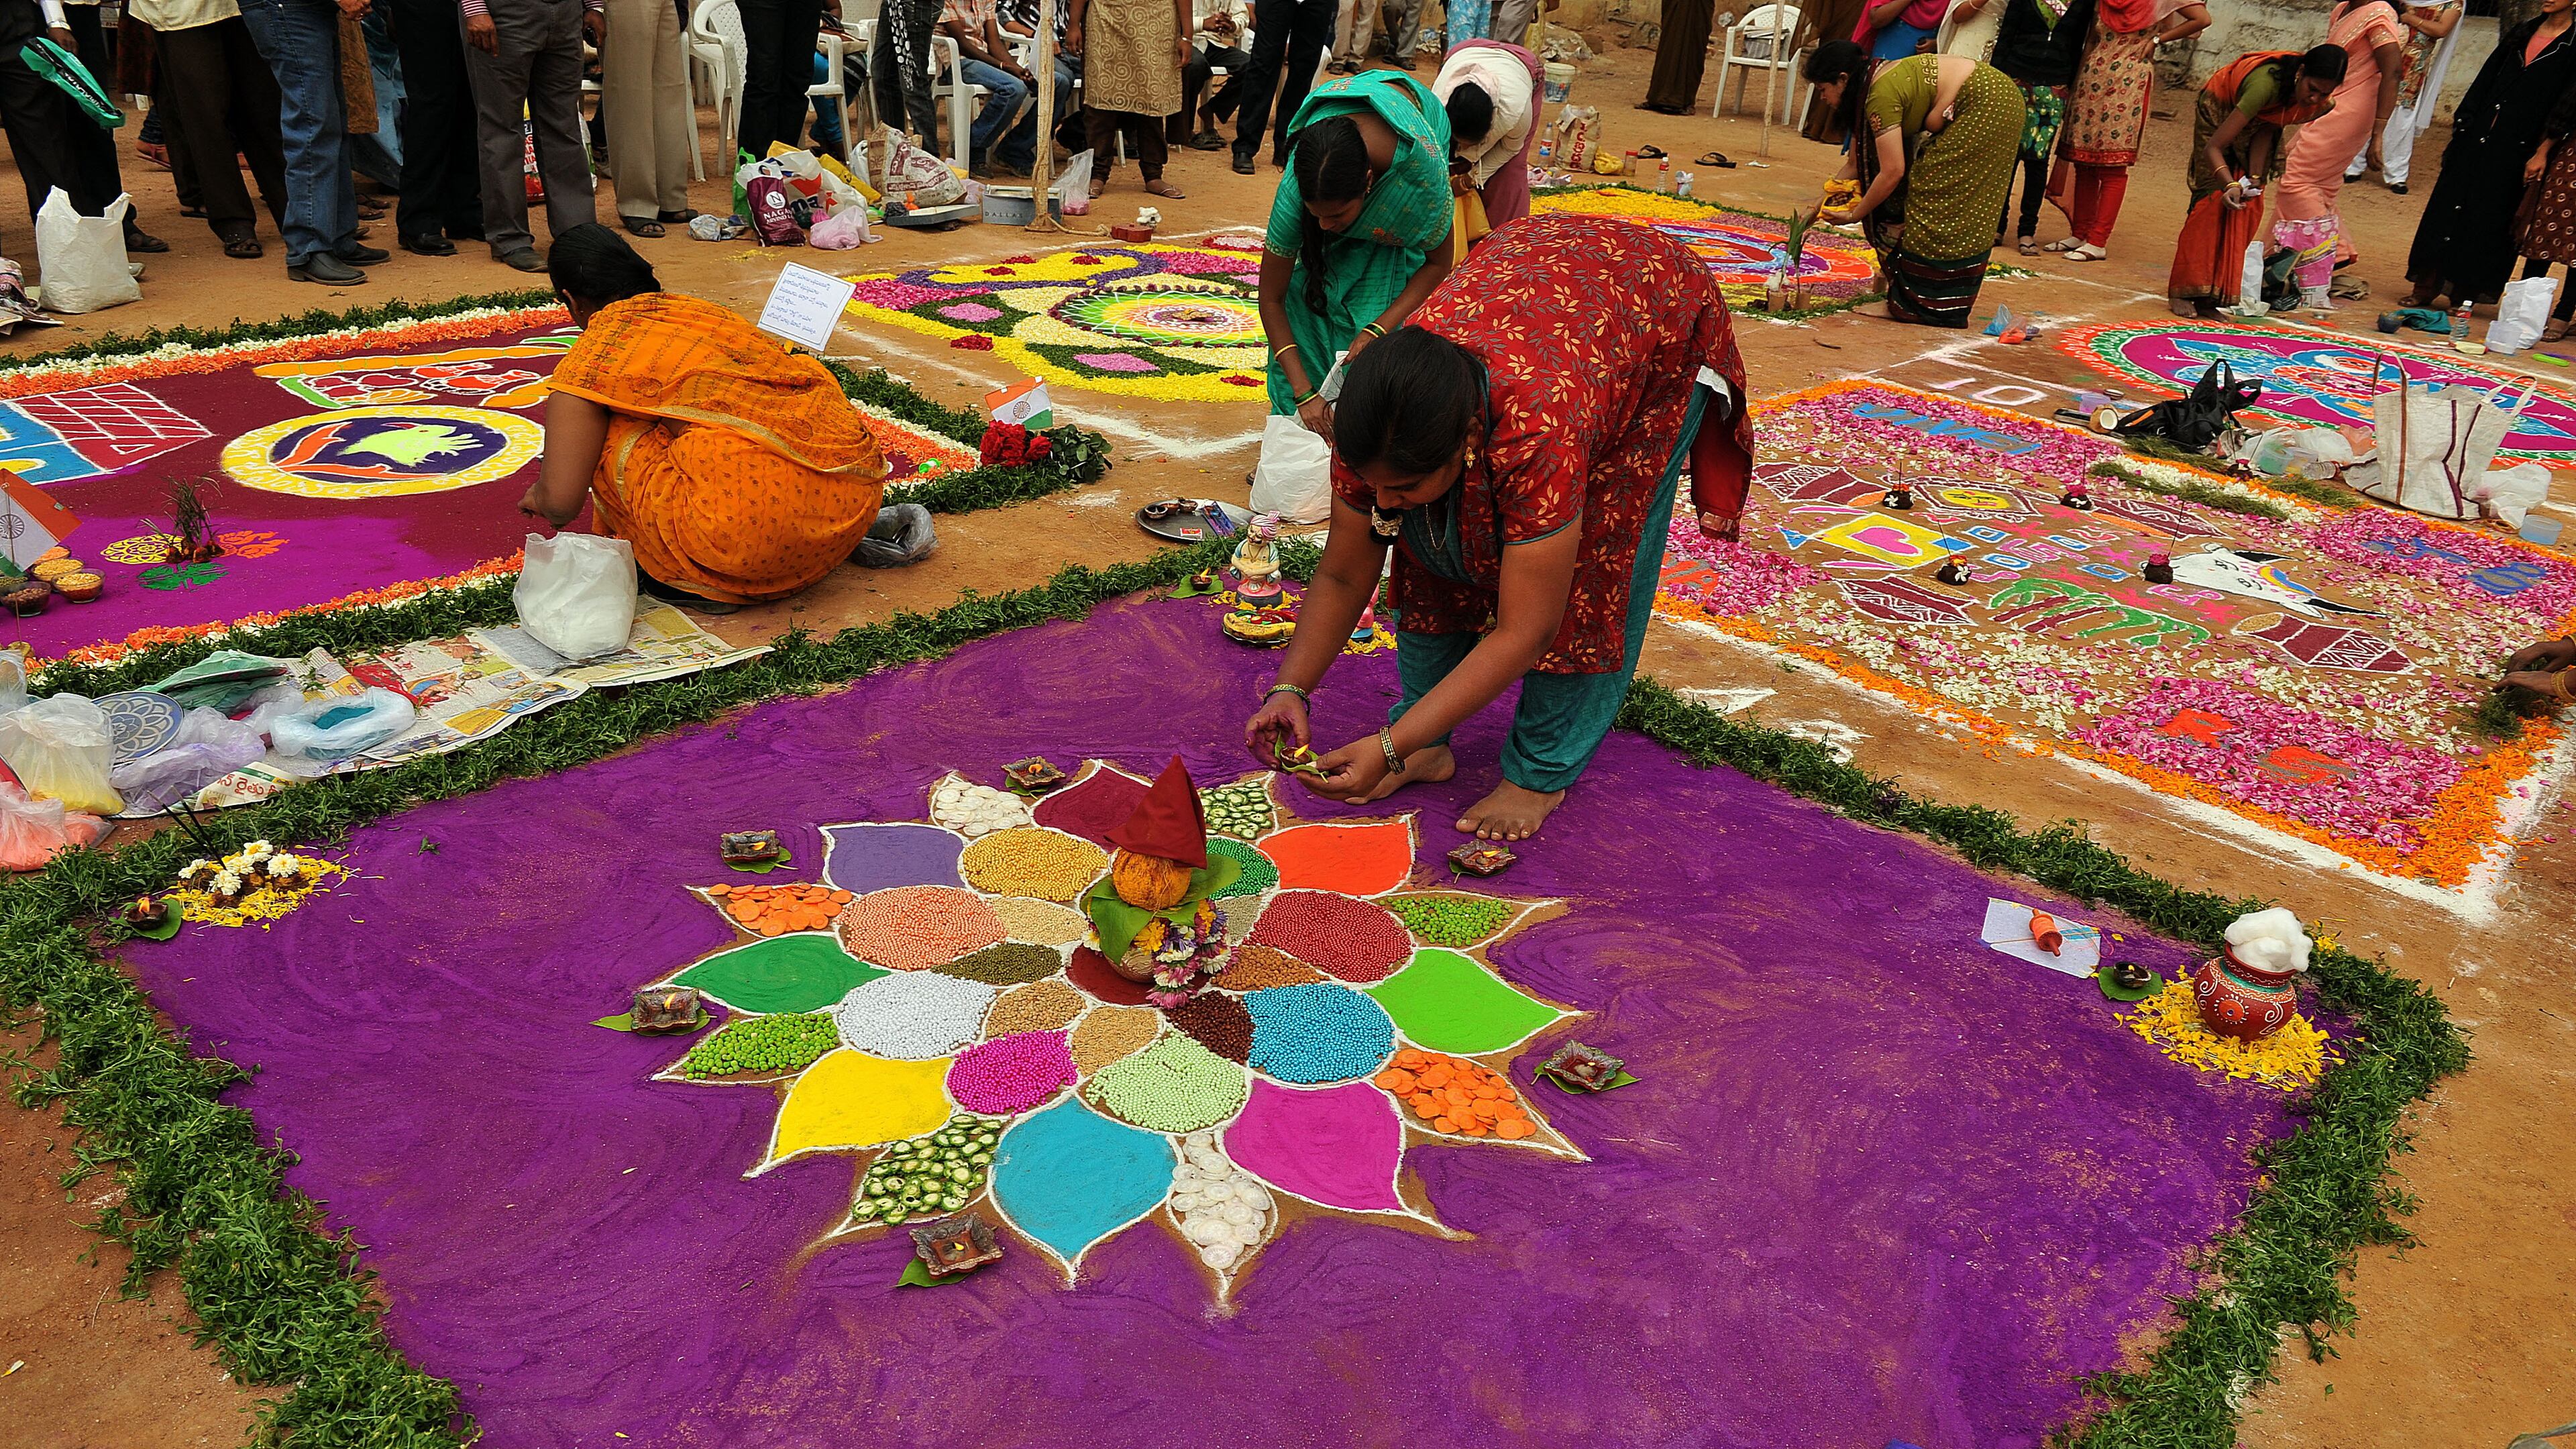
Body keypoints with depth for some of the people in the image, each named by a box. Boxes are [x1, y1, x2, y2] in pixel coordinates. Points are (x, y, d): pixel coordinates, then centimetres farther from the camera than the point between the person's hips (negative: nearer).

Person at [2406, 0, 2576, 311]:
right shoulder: (2522, 32, 13)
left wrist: (2543, 152, -13)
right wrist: (2461, 127, 7)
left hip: (2516, 148, -5)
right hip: (2478, 135, 5)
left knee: (2487, 218, -2)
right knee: (2448, 207, 2)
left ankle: (2464, 294, 6)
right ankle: (2427, 288, 7)